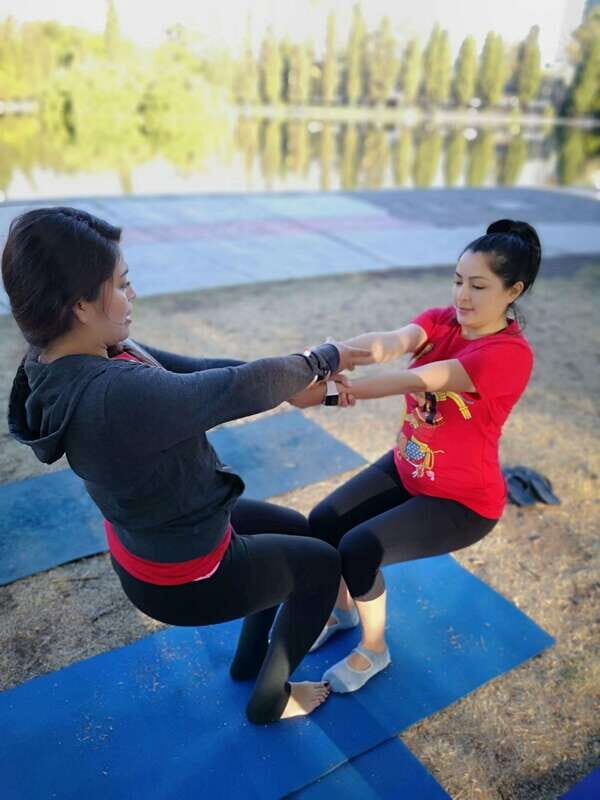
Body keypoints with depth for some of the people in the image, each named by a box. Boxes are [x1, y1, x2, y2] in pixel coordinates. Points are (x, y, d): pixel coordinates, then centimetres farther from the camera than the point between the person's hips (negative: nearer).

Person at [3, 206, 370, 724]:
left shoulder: (65, 360, -9)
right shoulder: (118, 395, -39)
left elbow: (192, 369, -8)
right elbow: (245, 387, -31)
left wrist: (306, 381, -8)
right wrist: (321, 360, -11)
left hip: (150, 537, 8)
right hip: (182, 576, -8)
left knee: (294, 529, 26)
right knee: (324, 564, 14)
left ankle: (250, 659, 47)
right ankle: (270, 699, 34)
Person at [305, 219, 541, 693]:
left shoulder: (510, 355, -26)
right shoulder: (442, 320, -7)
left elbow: (420, 380, -39)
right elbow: (393, 341, -29)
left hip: (462, 498, -6)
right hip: (407, 469, 6)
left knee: (361, 547, -20)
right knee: (323, 523, -6)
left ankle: (373, 650, 11)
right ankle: (343, 610, 25)